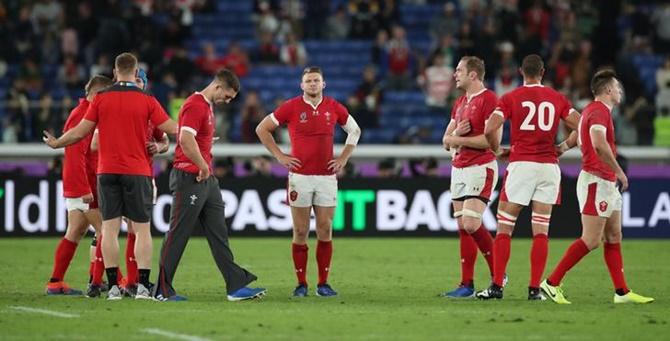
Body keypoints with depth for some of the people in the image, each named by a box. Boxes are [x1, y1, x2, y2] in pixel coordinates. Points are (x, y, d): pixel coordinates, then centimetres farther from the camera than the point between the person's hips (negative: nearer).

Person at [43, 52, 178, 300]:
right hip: (137, 172, -1)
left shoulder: (101, 99, 1)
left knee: (109, 229, 2)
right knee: (142, 230, 3)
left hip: (107, 171, 1)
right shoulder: (147, 101, -3)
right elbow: (172, 129, -2)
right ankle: (142, 286, -4)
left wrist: (55, 143, 21)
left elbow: (80, 132, 4)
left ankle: (113, 286, -2)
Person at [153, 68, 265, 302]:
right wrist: (203, 166, -18)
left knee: (219, 234, 7)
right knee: (178, 235, -4)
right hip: (190, 178, -10)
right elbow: (185, 139, -27)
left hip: (207, 179, 10)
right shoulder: (195, 105, -14)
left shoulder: (207, 106, 18)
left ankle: (236, 285, 6)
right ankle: (162, 290, 2)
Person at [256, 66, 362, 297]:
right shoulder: (291, 107, -2)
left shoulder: (334, 107, 5)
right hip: (300, 177, -2)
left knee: (325, 230, 1)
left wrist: (344, 158, 10)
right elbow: (262, 129, 6)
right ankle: (301, 284, 5)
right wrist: (279, 156, 0)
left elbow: (354, 130, 20)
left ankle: (323, 283, 8)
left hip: (327, 177, 2)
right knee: (300, 232, 0)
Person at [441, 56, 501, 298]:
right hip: (459, 168, 9)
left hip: (481, 167, -9)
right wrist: (455, 134, -5)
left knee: (470, 224, -17)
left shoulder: (488, 99, -10)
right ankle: (467, 285, 6)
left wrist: (459, 140, -12)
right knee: (463, 228, 5)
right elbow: (447, 140, 18)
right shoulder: (460, 103, 18)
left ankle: (498, 274, -1)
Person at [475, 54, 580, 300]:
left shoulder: (510, 98, 0)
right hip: (549, 167, 2)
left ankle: (497, 286, 0)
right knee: (541, 231, 4)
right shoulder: (557, 99, 7)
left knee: (504, 228, 4)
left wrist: (496, 150, 7)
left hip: (521, 164, -2)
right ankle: (535, 288, 0)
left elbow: (490, 129, -11)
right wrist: (563, 148, 17)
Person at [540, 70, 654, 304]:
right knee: (591, 240, -11)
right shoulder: (599, 111, -15)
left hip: (607, 183, 11)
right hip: (596, 181, -11)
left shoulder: (595, 109, 19)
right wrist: (619, 171, -26)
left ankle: (622, 292, 8)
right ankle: (552, 283, -8)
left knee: (614, 237, 8)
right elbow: (599, 144, -31)